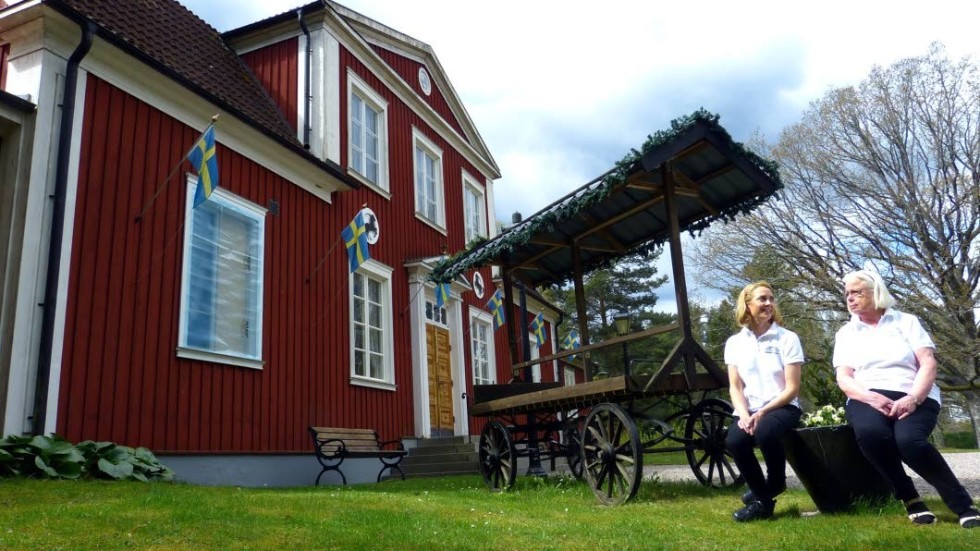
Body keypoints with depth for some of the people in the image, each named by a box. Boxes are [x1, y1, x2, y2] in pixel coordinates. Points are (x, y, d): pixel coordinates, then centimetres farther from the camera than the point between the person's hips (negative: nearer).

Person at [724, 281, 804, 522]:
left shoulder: (787, 338, -1)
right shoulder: (735, 342, 7)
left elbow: (792, 389, -5)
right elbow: (735, 387, 4)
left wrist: (762, 412, -18)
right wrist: (744, 415, -15)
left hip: (782, 408, -2)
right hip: (749, 412, 2)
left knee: (765, 431, -35)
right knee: (734, 441, -29)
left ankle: (775, 484, -2)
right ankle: (763, 498, -2)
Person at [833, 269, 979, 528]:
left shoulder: (906, 321, 11)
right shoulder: (846, 333, 14)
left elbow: (928, 364, 0)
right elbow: (844, 378, 4)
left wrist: (913, 397, -17)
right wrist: (871, 397, -16)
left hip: (913, 397, -1)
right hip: (867, 399, 1)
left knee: (909, 439, -34)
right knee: (870, 433, -35)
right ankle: (910, 499, -13)